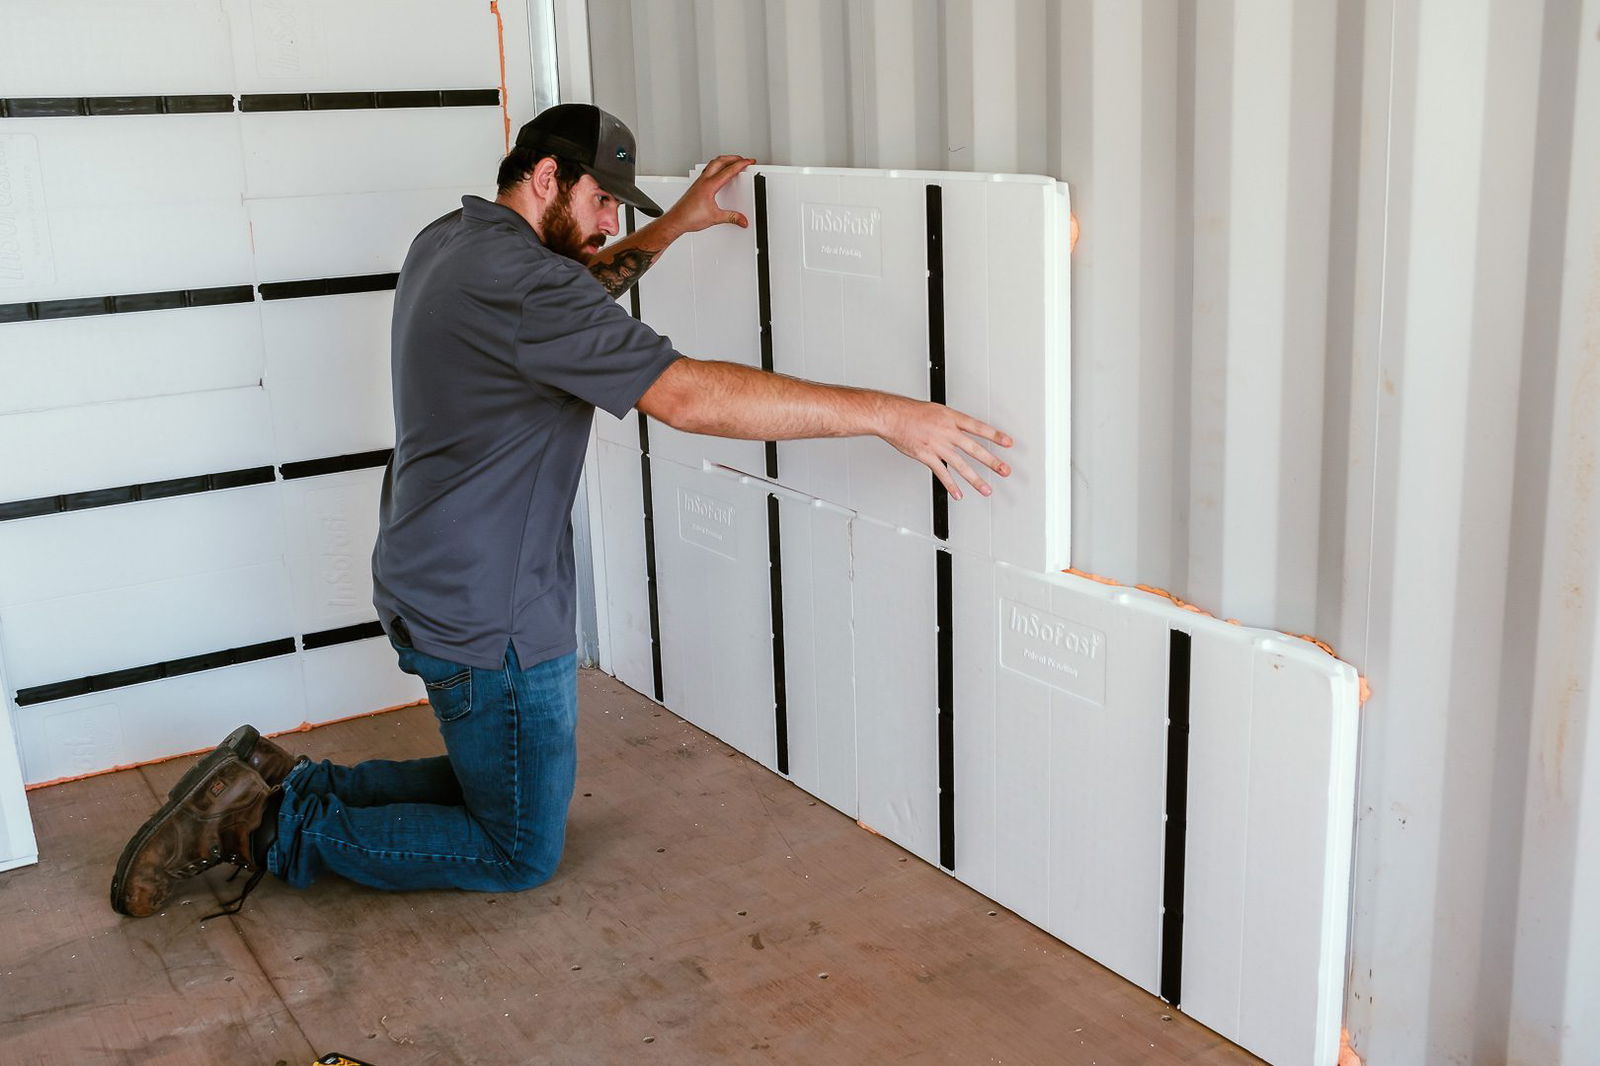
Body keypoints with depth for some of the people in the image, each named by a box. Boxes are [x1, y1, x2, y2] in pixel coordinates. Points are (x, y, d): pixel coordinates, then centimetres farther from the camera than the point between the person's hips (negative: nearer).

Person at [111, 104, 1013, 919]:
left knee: (497, 781, 25)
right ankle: (277, 829, 5)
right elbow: (687, 395, -33)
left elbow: (577, 294, 26)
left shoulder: (447, 242, 7)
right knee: (522, 854, 7)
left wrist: (677, 225, 15)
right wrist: (889, 415, -32)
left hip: (433, 589, 10)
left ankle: (278, 784, 19)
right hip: (491, 620, -10)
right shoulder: (518, 279, -24)